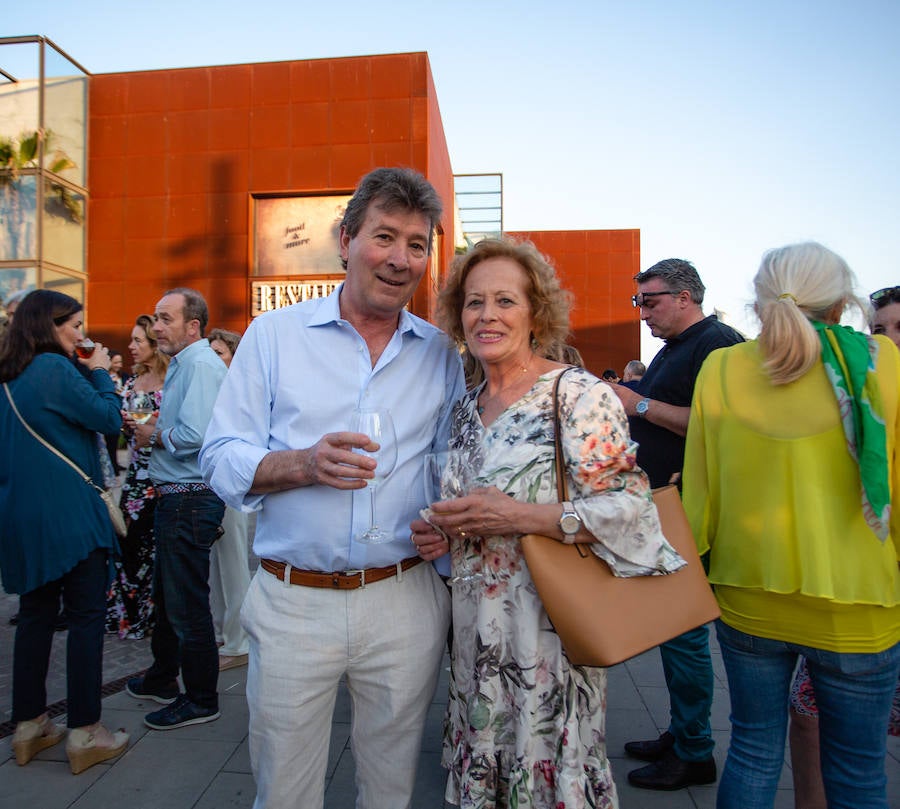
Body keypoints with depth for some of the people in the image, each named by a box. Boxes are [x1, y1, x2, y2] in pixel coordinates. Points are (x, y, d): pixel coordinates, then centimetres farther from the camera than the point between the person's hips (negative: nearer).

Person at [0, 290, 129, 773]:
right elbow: (109, 418, -11)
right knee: (87, 616, 0)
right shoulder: (54, 369, -14)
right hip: (66, 512, -9)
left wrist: (90, 372, 15)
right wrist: (99, 371, 2)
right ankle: (84, 733, 6)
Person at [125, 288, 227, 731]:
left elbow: (194, 434, -27)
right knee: (166, 594, 23)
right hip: (176, 497, 11)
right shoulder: (183, 364, 16)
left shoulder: (201, 365, -16)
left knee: (187, 603, 0)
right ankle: (161, 678, 41)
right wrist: (155, 429, 6)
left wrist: (153, 436, -9)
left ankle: (200, 699, 16)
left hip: (190, 500, -11)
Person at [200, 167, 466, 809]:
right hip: (292, 604, -1)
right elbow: (222, 460, -4)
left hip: (404, 601, 2)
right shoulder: (275, 334, -1)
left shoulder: (441, 354, 5)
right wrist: (303, 465, -22)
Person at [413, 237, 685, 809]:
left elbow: (630, 506, -18)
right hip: (477, 628, 6)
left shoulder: (579, 396, -13)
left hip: (549, 625, -6)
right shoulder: (466, 407, 8)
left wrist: (520, 516, -24)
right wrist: (443, 534, -1)